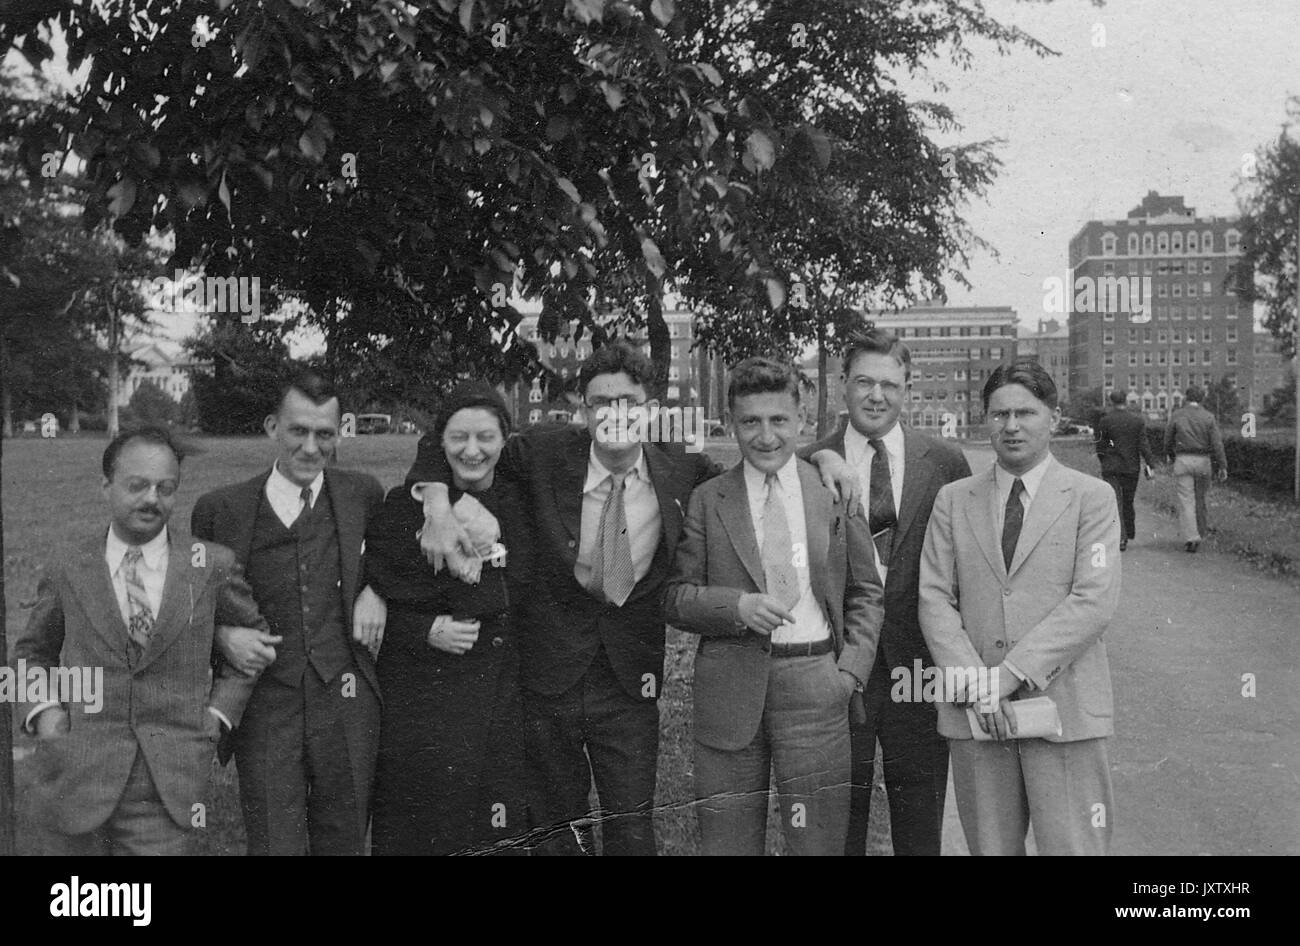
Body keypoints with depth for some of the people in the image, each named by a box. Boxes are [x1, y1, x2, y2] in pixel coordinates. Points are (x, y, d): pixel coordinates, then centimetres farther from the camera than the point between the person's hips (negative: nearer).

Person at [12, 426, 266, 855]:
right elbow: (31, 652, 18)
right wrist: (43, 709, 1)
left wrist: (218, 711, 4)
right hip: (81, 780, 1)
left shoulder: (212, 566, 1)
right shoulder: (68, 574, 3)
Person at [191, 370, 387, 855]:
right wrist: (222, 635, -7)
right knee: (274, 843, 1)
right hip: (264, 703, -1)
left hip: (347, 705, 1)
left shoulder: (363, 495, 5)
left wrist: (376, 590, 1)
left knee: (345, 841, 11)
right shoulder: (221, 509, 2)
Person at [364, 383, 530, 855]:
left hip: (506, 704, 3)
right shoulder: (405, 506, -5)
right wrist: (427, 631, -18)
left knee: (501, 833, 7)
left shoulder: (518, 504, 6)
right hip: (425, 705, -3)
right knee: (423, 830, 3)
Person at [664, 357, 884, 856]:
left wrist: (851, 669, -2)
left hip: (815, 685, 0)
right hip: (729, 690, 0)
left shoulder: (834, 490, 6)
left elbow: (866, 592, 10)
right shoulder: (706, 501, 4)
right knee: (727, 843, 6)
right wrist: (737, 606, -14)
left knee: (819, 842, 4)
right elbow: (675, 597, 3)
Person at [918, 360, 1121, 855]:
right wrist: (973, 683, -10)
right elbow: (934, 597, 4)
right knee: (989, 846, 8)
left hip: (1063, 705, -2)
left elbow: (1094, 600, -8)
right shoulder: (953, 500, 11)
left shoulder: (1092, 498, 3)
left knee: (1071, 845, 0)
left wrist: (1013, 673, -15)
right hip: (974, 712, 2)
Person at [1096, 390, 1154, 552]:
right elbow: (1143, 444, -6)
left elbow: (1100, 446, 1)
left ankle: (1120, 538, -14)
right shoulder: (1138, 419, -2)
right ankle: (1129, 534, 25)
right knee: (1128, 501, 15)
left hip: (1110, 467, -2)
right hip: (1131, 466, 2)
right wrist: (1148, 464, -4)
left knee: (1115, 502, -3)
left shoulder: (1105, 420, -4)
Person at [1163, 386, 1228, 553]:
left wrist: (1171, 456, 25)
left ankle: (1191, 538, -12)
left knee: (1186, 500, -3)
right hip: (1203, 461, 2)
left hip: (1183, 460, -2)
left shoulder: (1176, 415, -1)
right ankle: (1200, 531, 25)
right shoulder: (1208, 417, 1)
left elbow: (1168, 440, 6)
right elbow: (1217, 443, -6)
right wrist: (1222, 466, -6)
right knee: (1200, 498, 17)